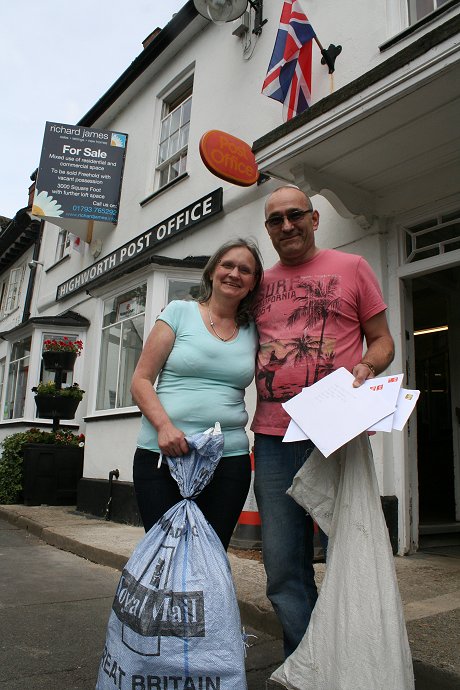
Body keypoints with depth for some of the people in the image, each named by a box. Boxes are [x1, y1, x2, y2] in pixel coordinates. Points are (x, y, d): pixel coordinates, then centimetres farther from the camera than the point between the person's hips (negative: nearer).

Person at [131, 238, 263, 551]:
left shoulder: (253, 331, 11)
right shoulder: (179, 312, 3)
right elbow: (141, 380, -1)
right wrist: (164, 425, -15)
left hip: (229, 459, 3)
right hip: (162, 454, -2)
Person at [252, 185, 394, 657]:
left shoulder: (351, 267, 7)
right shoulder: (260, 283, 16)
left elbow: (382, 339, 7)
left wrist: (367, 367, -12)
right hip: (273, 439, 3)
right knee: (284, 571, 7)